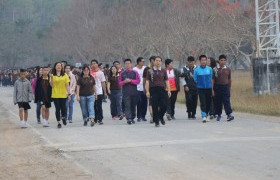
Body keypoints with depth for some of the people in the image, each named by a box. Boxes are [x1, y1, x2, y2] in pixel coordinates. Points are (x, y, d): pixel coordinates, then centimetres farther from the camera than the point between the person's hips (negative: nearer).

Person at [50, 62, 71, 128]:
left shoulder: (65, 75, 4)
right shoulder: (53, 76, 3)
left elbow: (67, 85, 4)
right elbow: (52, 85, -4)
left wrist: (69, 94, -2)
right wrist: (52, 78, -18)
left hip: (63, 95, 0)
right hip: (55, 95, 0)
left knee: (63, 108, -3)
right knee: (57, 109, 0)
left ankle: (63, 117, 27)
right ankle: (58, 122, 9)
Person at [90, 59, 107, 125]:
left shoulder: (100, 72, 3)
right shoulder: (90, 72, 5)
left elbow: (103, 82, 5)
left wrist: (105, 92, 2)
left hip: (99, 92, -2)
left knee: (99, 106, -1)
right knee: (93, 106, 6)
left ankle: (100, 119, 2)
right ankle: (95, 119, 14)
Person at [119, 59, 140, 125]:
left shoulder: (135, 72, 6)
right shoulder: (122, 73, 10)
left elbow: (138, 81, -2)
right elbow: (119, 82, 10)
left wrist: (130, 80, -14)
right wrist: (124, 82, -11)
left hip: (134, 92, 1)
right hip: (126, 92, -1)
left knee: (133, 106, 7)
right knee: (127, 105, -11)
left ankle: (132, 118, 19)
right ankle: (128, 119, -18)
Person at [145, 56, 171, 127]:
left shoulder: (163, 71, 12)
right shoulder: (150, 71, 6)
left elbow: (166, 81, 11)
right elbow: (147, 81, 4)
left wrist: (169, 90, 1)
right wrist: (147, 91, -5)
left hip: (162, 89, 1)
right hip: (153, 90, -1)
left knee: (164, 105, -7)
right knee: (155, 107, -2)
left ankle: (161, 117, 21)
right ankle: (156, 121, 9)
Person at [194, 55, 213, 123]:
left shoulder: (209, 69, 4)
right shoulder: (197, 70, -2)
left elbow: (211, 78, 12)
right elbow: (195, 80, 6)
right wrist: (200, 84, 6)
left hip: (208, 88, 3)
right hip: (201, 88, -3)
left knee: (208, 103, 7)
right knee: (202, 103, -12)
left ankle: (206, 115, 23)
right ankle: (204, 116, -17)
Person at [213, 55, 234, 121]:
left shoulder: (228, 69, 6)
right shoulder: (216, 69, 1)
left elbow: (229, 79, 14)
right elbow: (213, 80, 2)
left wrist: (229, 87, 12)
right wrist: (213, 89, -1)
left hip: (225, 86, 0)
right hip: (217, 87, 0)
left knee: (227, 101, -10)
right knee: (218, 102, 6)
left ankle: (229, 114, -17)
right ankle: (219, 115, 18)